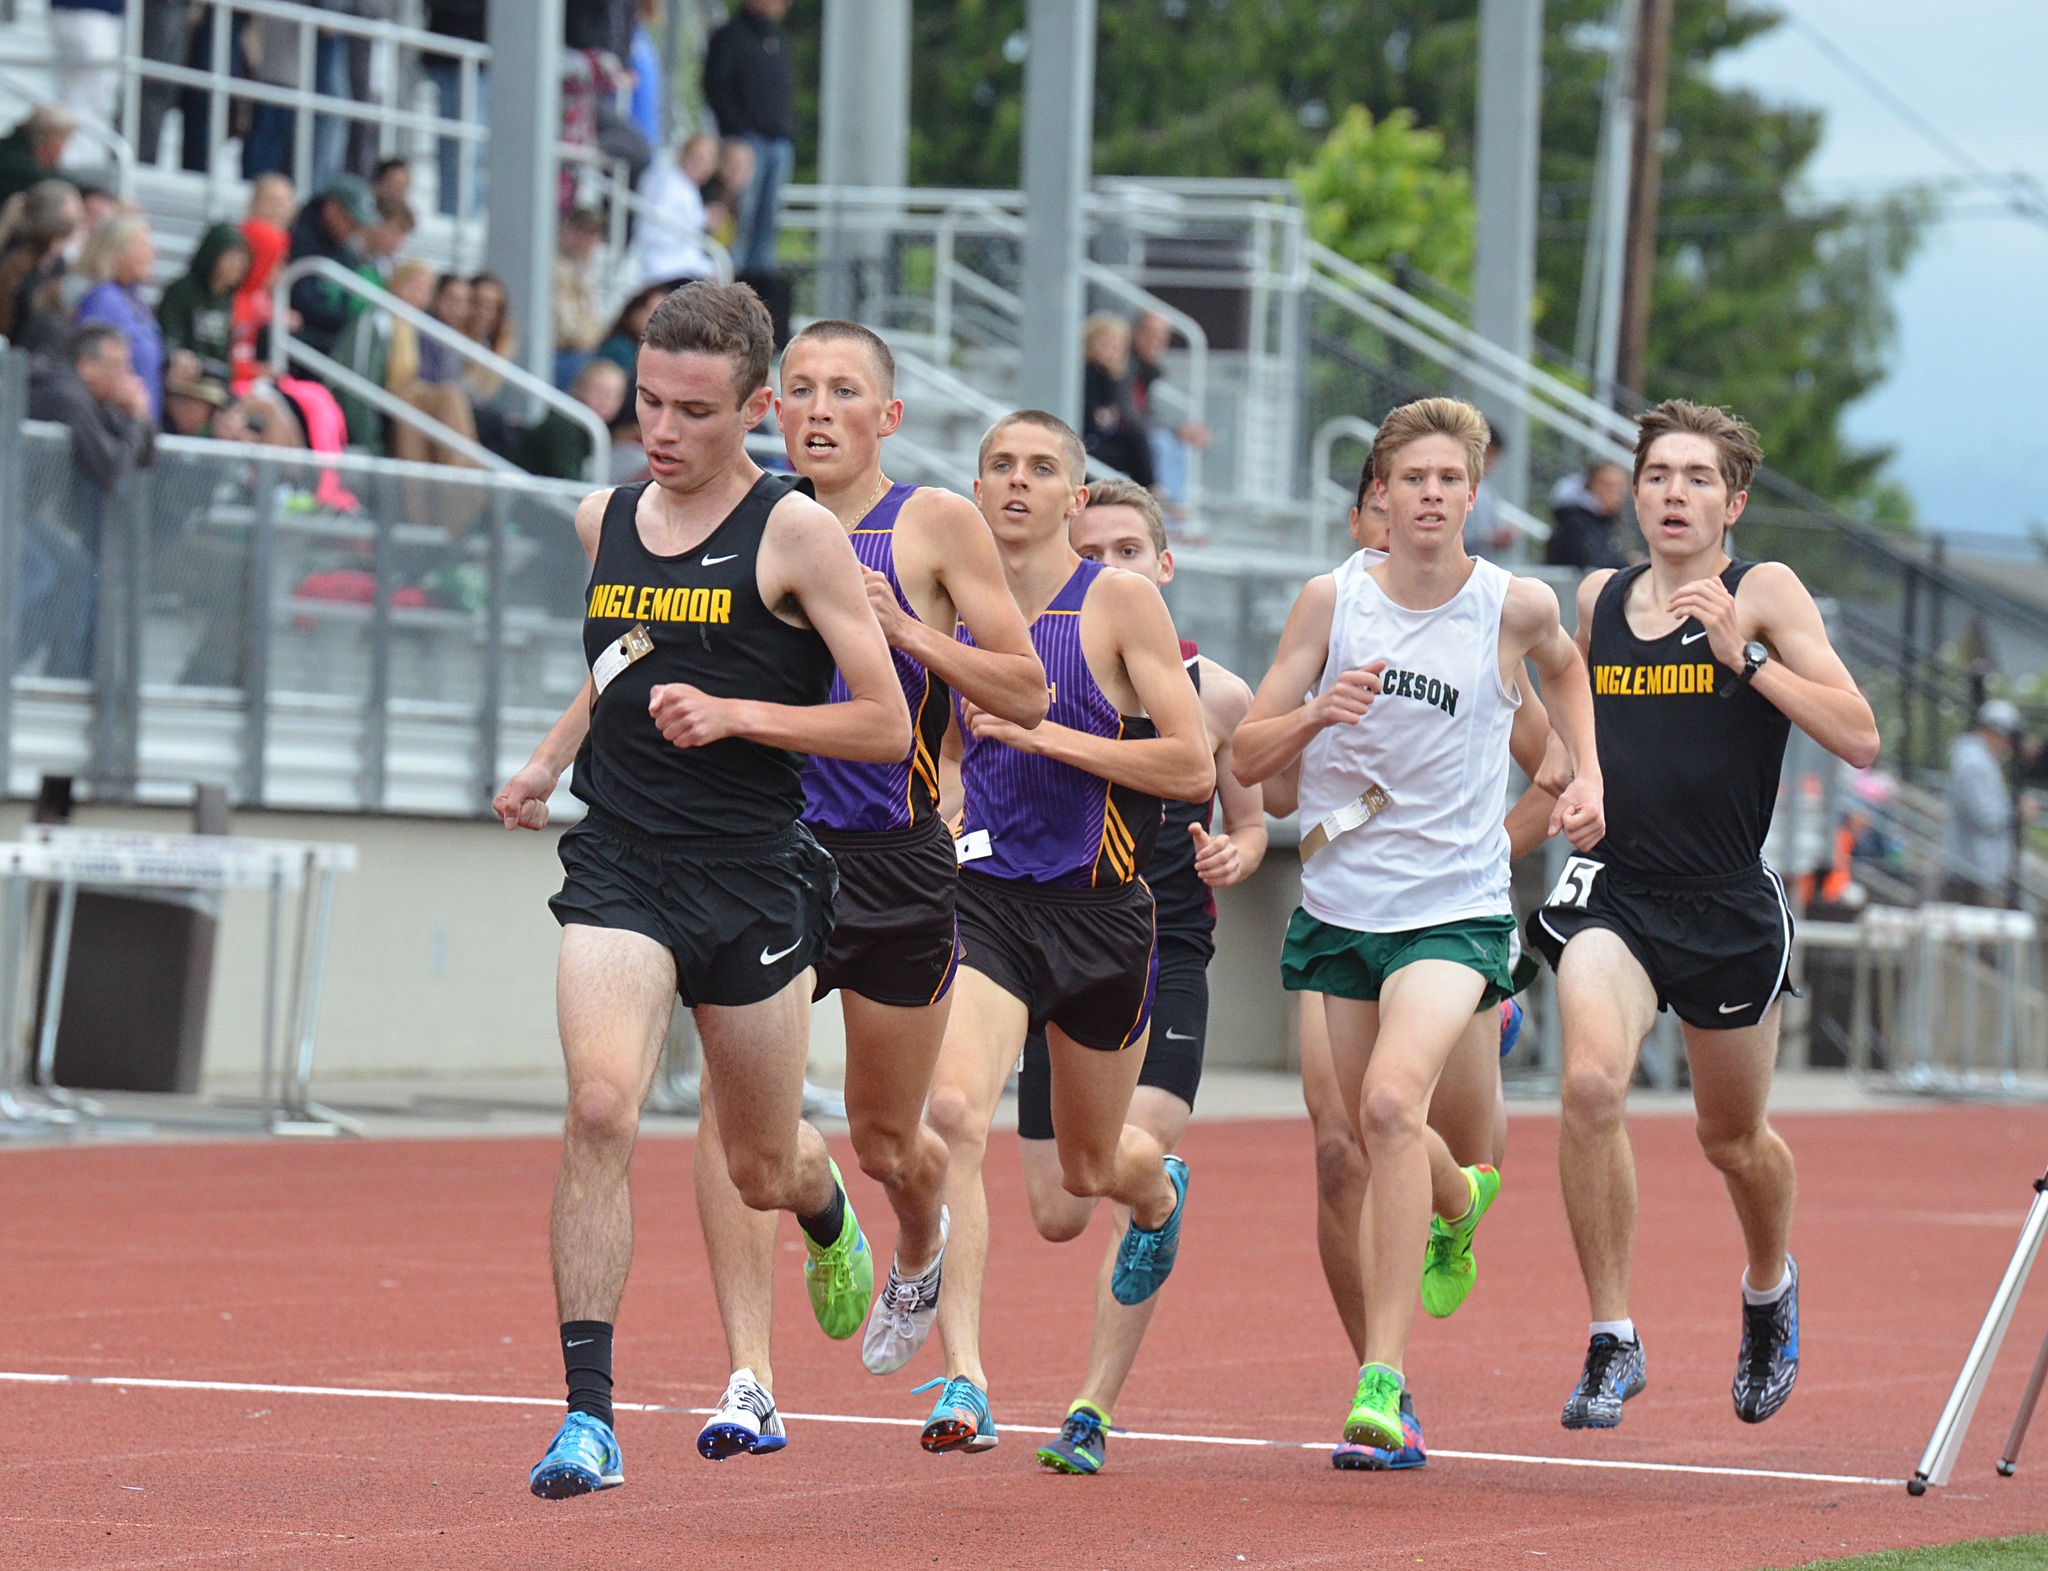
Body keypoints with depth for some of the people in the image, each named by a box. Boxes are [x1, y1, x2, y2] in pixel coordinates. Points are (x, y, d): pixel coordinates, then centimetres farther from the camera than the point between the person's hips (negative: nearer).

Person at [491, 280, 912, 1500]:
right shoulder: (605, 520, 8)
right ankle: (589, 1415, -20)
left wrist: (734, 713, -18)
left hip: (753, 880, -2)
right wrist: (548, 761, 15)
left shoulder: (795, 532, -7)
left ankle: (829, 1214, 52)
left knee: (763, 1169, 12)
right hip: (619, 864, 2)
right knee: (600, 1111, -21)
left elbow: (887, 726, -8)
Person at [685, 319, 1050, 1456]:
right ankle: (749, 1381, -19)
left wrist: (904, 630, -15)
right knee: (733, 1097, -18)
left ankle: (923, 1248, 48)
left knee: (886, 1140, 11)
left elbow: (1028, 693, -3)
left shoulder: (934, 524, -1)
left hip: (895, 861, -2)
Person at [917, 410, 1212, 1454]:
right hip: (983, 897, 2)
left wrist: (1048, 735, -16)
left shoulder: (1120, 601, -6)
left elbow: (1195, 769, -11)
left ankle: (1159, 1191, 56)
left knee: (1091, 1168, 16)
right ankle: (964, 1383, -25)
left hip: (1100, 908, -2)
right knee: (952, 1116, -24)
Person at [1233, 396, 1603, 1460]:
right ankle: (1456, 1204, 56)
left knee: (1392, 1101, -26)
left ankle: (1384, 1379, -26)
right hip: (1338, 904, 3)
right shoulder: (1332, 601, -4)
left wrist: (1586, 776, 9)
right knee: (1371, 1138, 17)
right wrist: (1319, 712, -22)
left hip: (1455, 906, -3)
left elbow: (1563, 665, 21)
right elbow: (1248, 758, -3)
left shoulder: (1517, 606, -5)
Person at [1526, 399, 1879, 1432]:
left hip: (1729, 909, -1)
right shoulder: (1598, 600, 7)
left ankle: (1769, 1290, 49)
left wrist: (1745, 652, -20)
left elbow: (1858, 738, -15)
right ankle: (1612, 1342, -14)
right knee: (1591, 1084, -25)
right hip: (1612, 893, 2)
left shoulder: (1764, 594, -5)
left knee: (1733, 1136, 15)